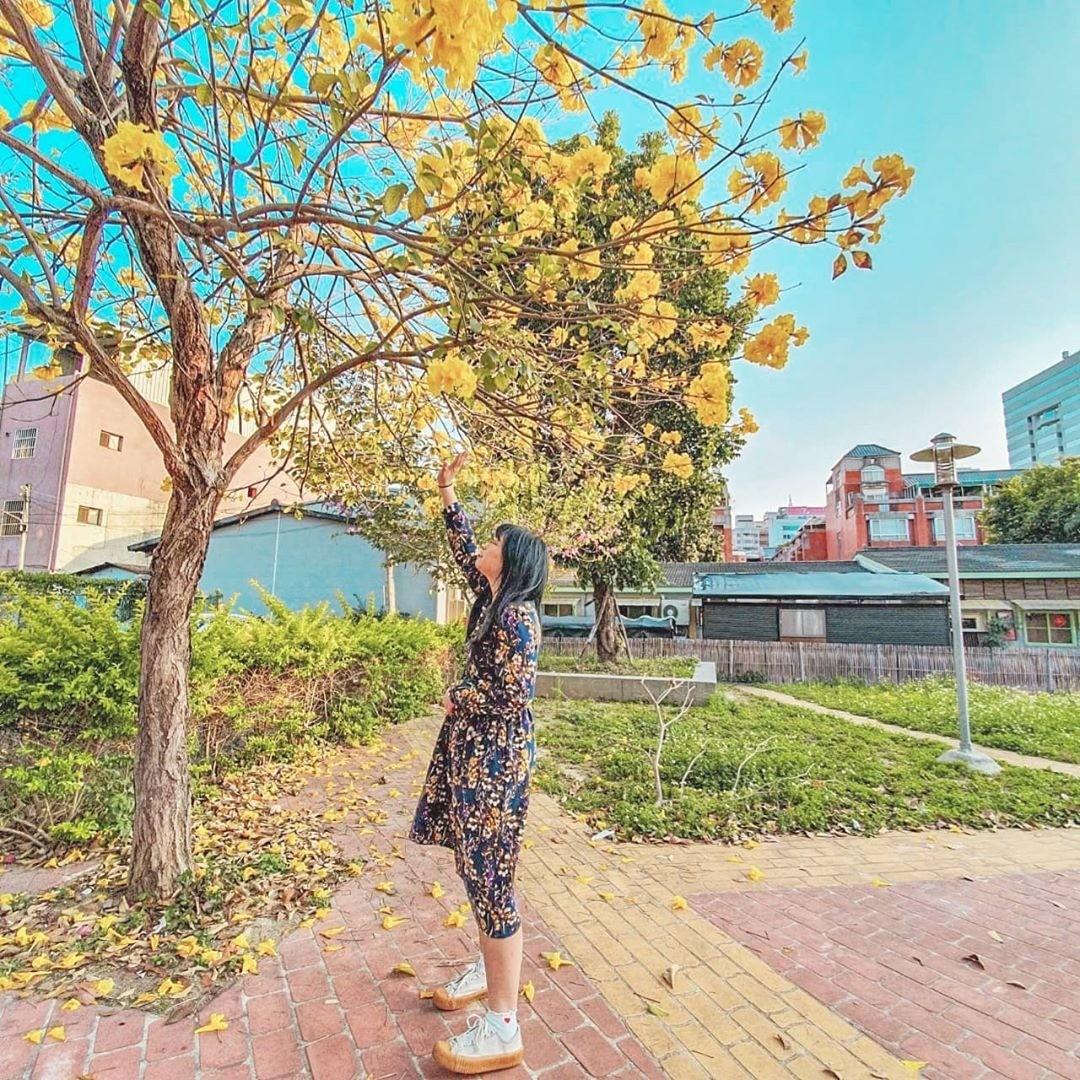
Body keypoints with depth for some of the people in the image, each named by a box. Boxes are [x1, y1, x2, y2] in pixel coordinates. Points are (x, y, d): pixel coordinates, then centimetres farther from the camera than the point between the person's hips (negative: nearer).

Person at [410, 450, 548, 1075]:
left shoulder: (518, 614, -19)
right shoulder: (495, 600, 8)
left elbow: (514, 694, -25)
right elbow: (463, 550, 21)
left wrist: (456, 699, -8)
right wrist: (448, 490, 22)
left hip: (496, 760, -9)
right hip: (473, 754, 9)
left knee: (490, 878, 0)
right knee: (478, 870, 21)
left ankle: (503, 1027, 15)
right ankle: (490, 969, 41)